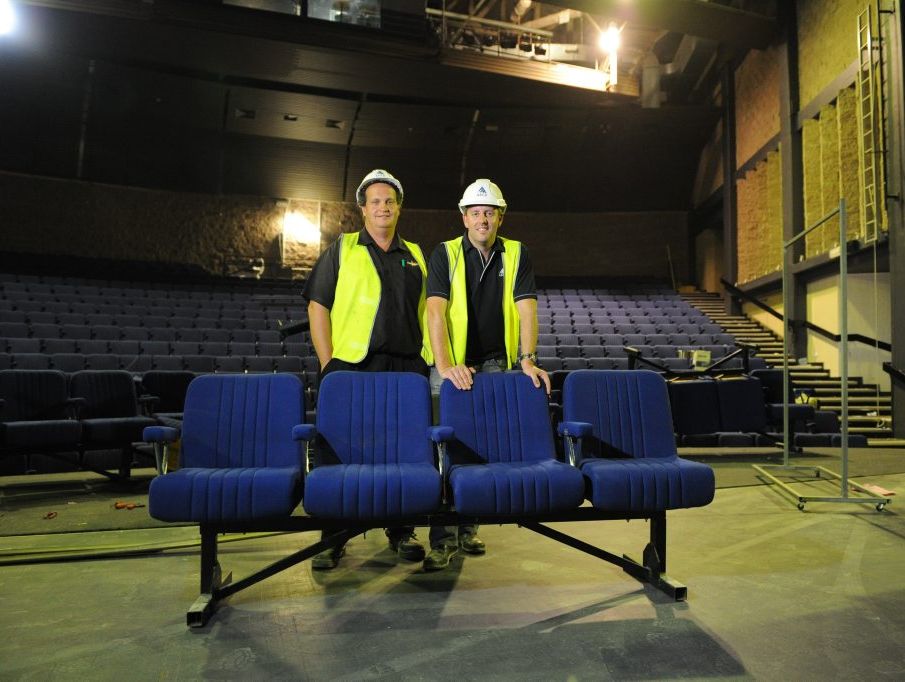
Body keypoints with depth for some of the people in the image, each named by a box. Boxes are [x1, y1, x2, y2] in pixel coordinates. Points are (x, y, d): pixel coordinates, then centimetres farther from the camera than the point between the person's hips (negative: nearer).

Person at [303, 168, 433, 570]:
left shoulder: (415, 256, 18)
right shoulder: (341, 250, 8)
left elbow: (427, 311, 19)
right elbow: (318, 307, 2)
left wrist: (427, 360, 7)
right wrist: (327, 363, -7)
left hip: (407, 369, 3)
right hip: (352, 367, -2)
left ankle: (401, 532, 20)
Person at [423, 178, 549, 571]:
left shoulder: (516, 255, 4)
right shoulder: (445, 254, -3)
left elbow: (526, 309, -5)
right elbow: (436, 310, -16)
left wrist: (527, 359, -20)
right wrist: (445, 365, -29)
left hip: (495, 363, 2)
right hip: (451, 364, -2)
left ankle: (468, 527, 18)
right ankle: (443, 536, -1)